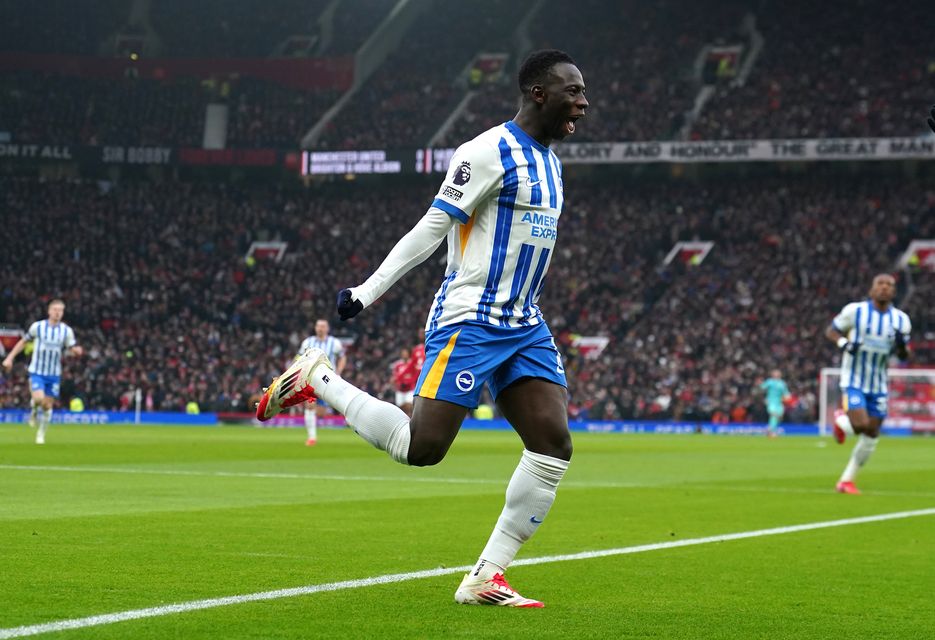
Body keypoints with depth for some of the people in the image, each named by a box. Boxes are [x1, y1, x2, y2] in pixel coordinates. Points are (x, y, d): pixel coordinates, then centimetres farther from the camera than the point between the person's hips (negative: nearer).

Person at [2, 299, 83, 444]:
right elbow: (23, 341, 8)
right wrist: (10, 357, 6)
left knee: (48, 405, 5)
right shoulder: (37, 326, -4)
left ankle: (41, 434, 24)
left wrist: (76, 350, -24)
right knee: (39, 398, -24)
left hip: (54, 374, 2)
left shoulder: (67, 331, -1)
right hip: (37, 371, -2)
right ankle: (34, 410, 13)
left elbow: (73, 350, 1)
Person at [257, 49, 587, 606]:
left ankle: (486, 578, -1)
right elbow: (432, 228, -13)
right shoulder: (490, 152, -12)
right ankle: (318, 379, 8)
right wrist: (368, 292, -16)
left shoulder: (549, 161, 16)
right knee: (421, 447, -14)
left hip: (524, 328, 8)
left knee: (554, 445, -7)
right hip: (469, 323, -8)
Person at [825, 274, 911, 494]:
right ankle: (841, 420, 16)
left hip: (878, 385, 4)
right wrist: (843, 342, -18)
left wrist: (902, 346, -14)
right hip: (853, 380, -4)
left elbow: (904, 356, 9)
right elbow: (831, 330, 3)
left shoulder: (901, 320, 1)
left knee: (871, 436, 4)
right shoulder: (855, 311, -9)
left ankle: (846, 480, 17)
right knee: (861, 424, -21)